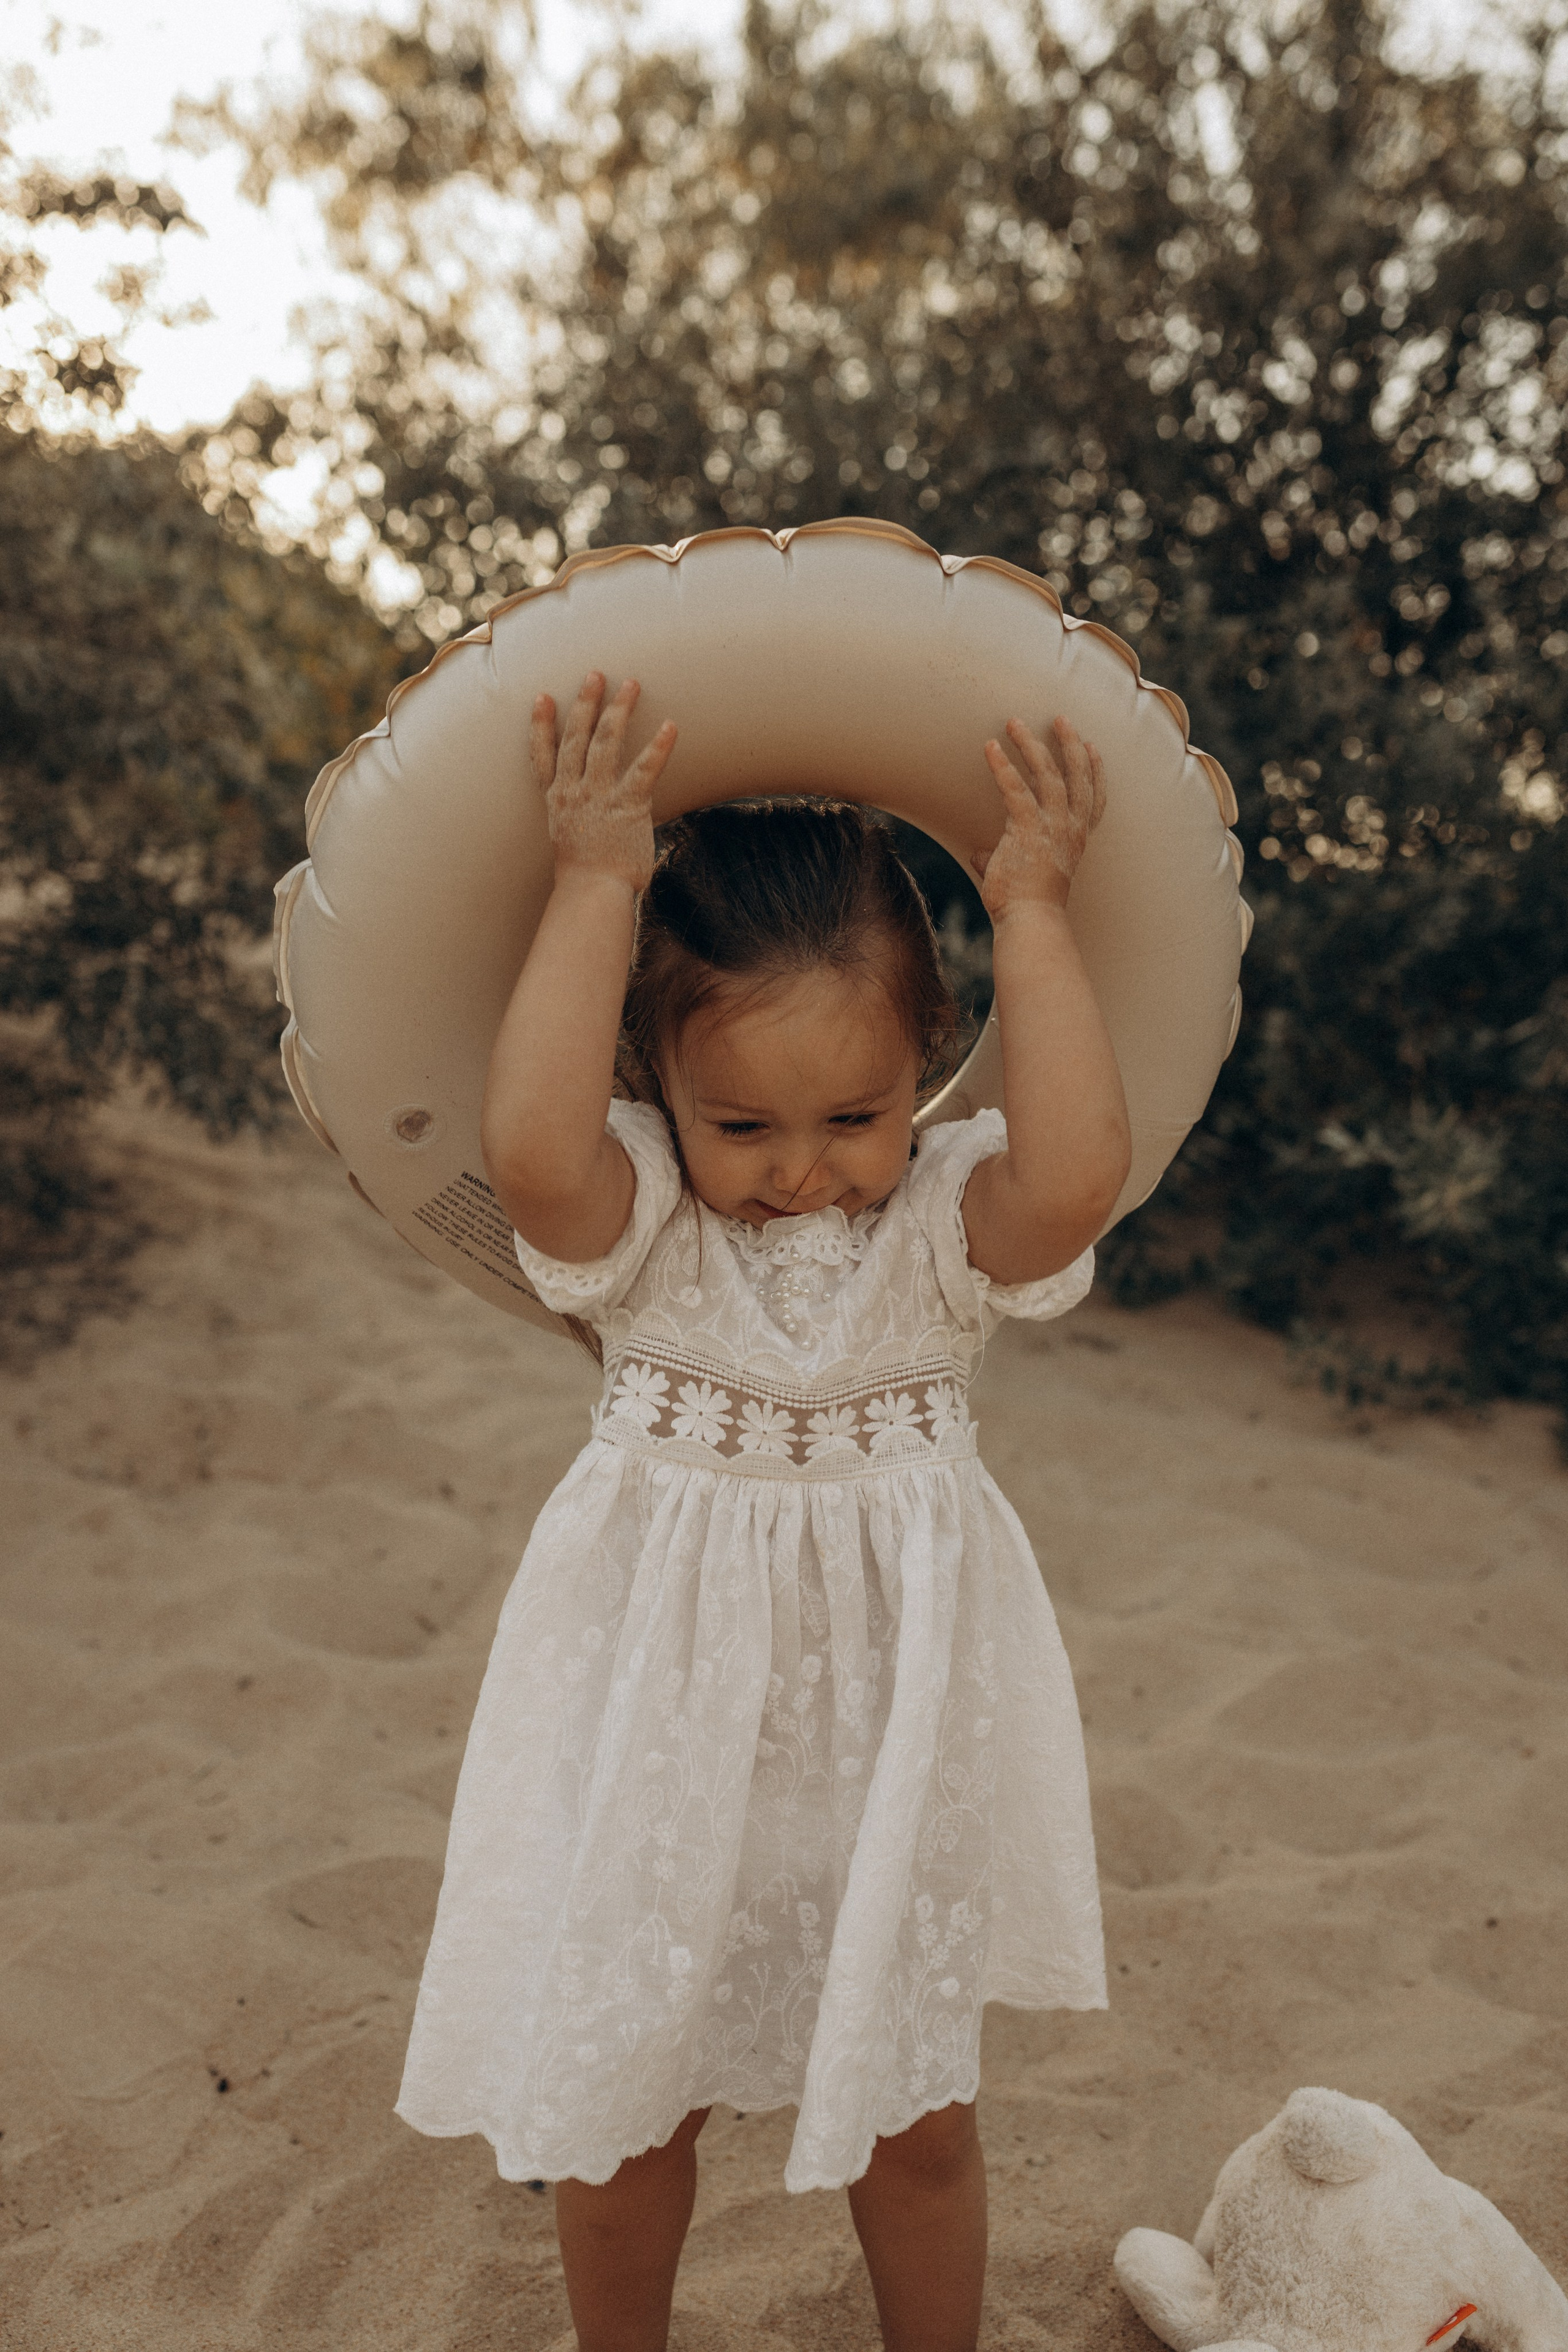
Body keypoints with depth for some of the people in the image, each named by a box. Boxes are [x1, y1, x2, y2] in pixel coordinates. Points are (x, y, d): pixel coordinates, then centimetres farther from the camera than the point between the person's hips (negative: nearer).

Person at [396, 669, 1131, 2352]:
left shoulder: (948, 1219, -10)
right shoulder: (638, 1219, -12)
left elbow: (1078, 1173, -33)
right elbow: (529, 1144, -35)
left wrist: (1032, 916, -26)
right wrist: (598, 888, -29)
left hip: (890, 1747, 1)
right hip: (660, 1745, 0)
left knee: (915, 2123, 16)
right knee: (619, 2109, 16)